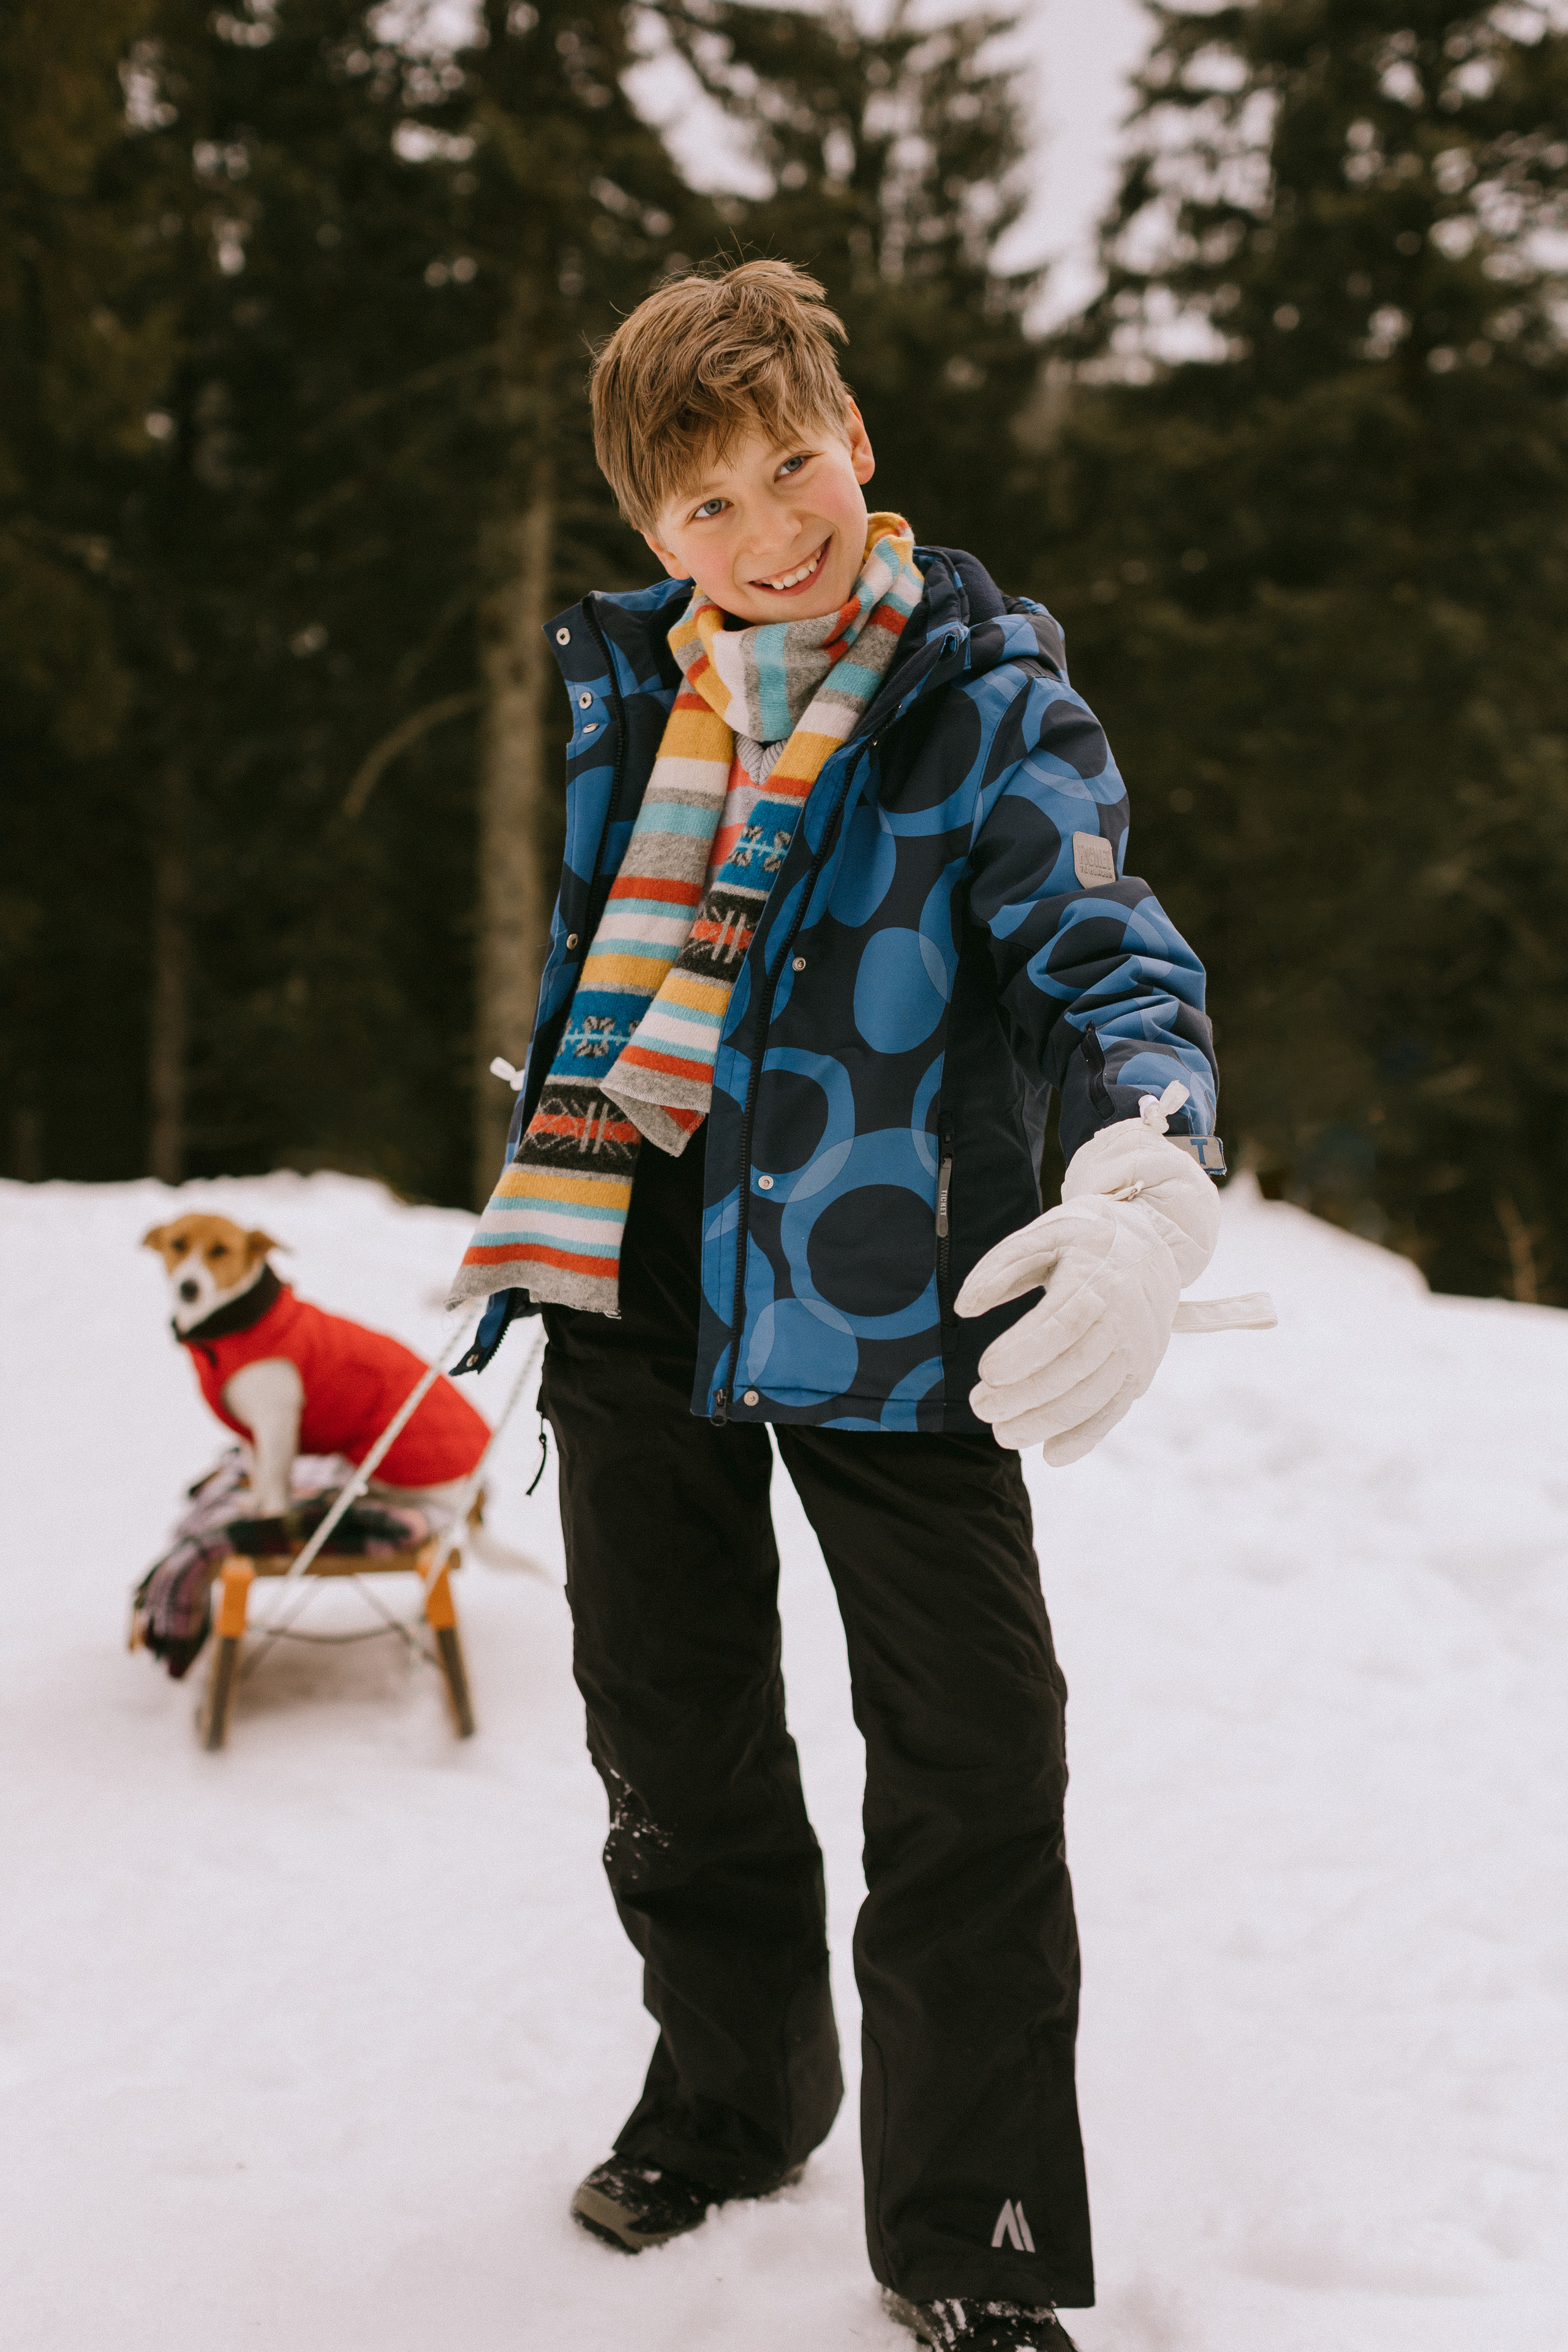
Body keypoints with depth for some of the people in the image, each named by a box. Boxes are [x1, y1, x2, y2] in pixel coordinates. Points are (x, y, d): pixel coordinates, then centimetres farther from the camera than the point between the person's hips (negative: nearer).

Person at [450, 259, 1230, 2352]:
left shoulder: (986, 697, -7)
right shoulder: (627, 683, 7)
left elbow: (1110, 961, -18)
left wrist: (1145, 1185, -38)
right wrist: (534, 1207, 22)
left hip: (874, 1272, -4)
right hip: (638, 1260, 5)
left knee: (973, 1774, -3)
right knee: (671, 1728, 17)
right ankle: (734, 2093, 40)